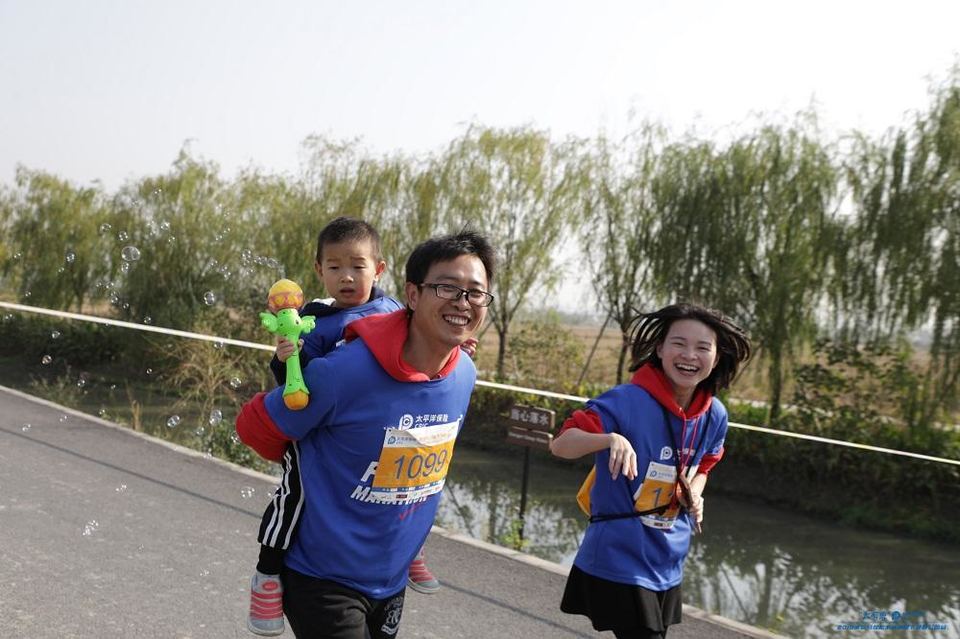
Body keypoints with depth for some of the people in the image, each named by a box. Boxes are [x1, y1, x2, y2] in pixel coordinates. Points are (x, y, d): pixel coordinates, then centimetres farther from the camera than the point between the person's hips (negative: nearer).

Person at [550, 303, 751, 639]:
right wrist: (612, 439, -41)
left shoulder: (715, 416, -1)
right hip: (618, 561, -7)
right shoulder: (628, 400, -20)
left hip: (668, 566, 7)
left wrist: (694, 493, -4)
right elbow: (560, 444, -23)